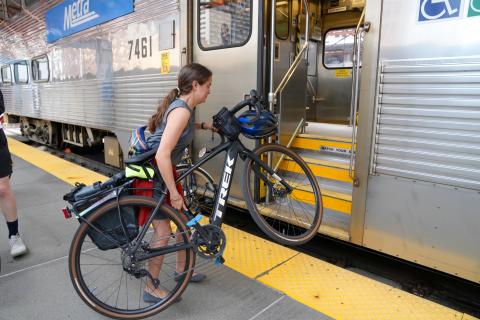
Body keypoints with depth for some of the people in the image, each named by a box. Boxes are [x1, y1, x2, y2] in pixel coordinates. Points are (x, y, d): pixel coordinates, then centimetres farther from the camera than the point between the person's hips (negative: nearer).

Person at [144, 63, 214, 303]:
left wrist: (205, 126, 19)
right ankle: (151, 290, 16)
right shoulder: (181, 110, -25)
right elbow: (162, 155, -31)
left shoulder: (184, 106, 4)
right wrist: (174, 193, -25)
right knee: (163, 232, -2)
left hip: (163, 170, 10)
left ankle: (181, 270, 34)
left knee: (185, 220, 15)